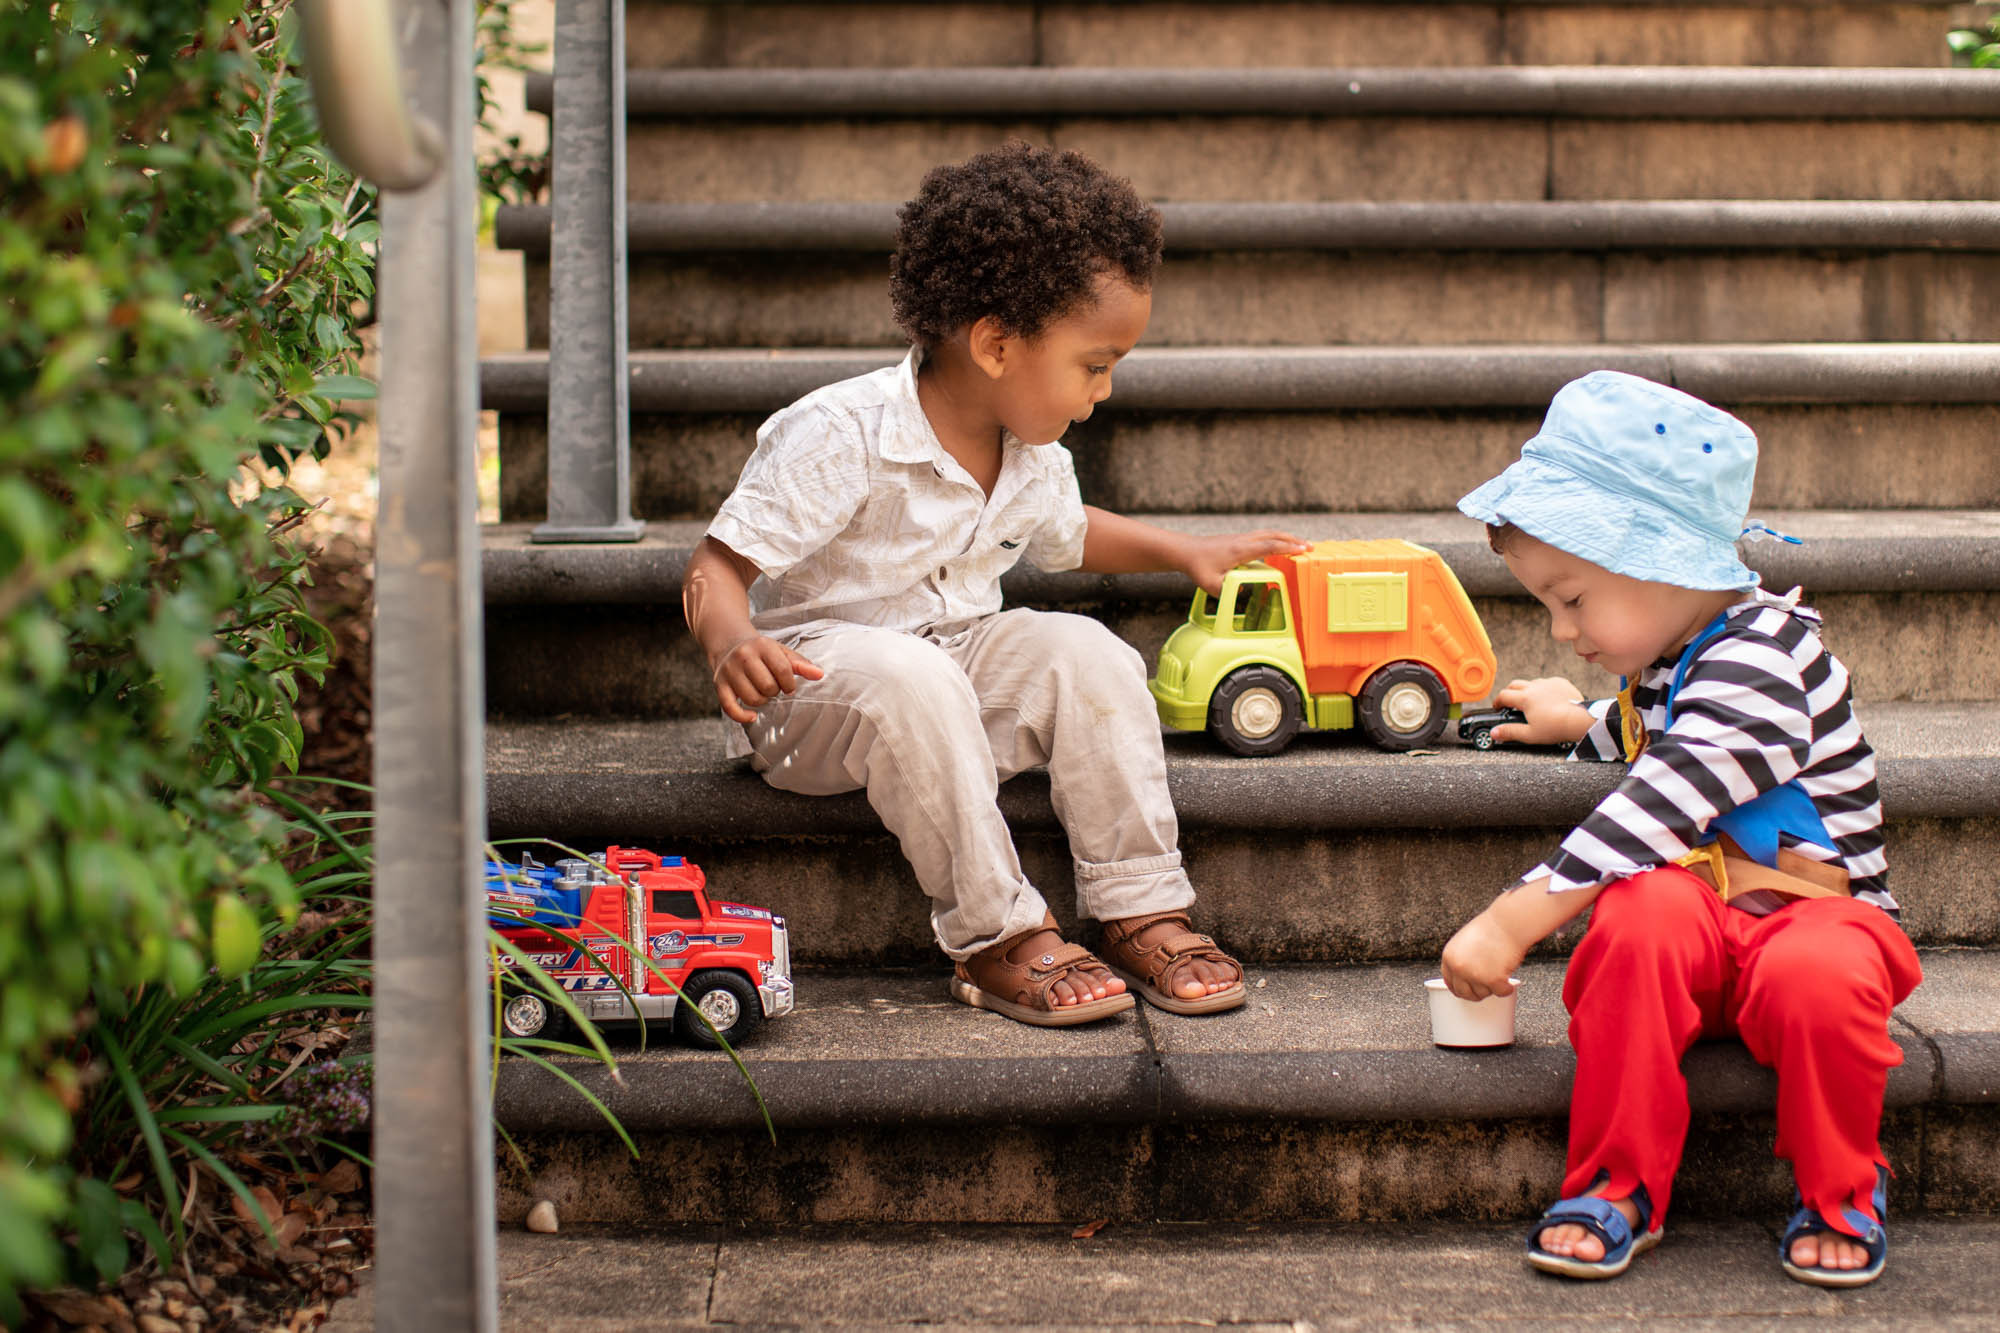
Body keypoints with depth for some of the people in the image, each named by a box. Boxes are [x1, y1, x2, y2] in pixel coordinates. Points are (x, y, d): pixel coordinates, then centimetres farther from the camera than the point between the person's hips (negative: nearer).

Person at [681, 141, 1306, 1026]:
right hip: (817, 673, -6)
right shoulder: (841, 438, -22)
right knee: (910, 677, -38)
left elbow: (1066, 535, 28)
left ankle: (1141, 909, -13)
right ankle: (996, 939, -28)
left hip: (964, 661, 6)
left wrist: (1184, 552, 22)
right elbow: (719, 565, -22)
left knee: (1084, 650, -19)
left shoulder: (1035, 457, 3)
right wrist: (732, 645, -43)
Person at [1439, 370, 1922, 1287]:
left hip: (1814, 908, -6)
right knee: (1642, 911, -30)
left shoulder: (1760, 660, -20)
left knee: (1818, 973, -41)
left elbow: (1661, 806, -32)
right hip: (1701, 911, 6)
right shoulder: (1666, 661, 10)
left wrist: (1515, 919, -34)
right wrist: (1583, 723, 45)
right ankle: (1620, 1185, -20)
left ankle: (1840, 1194, -11)